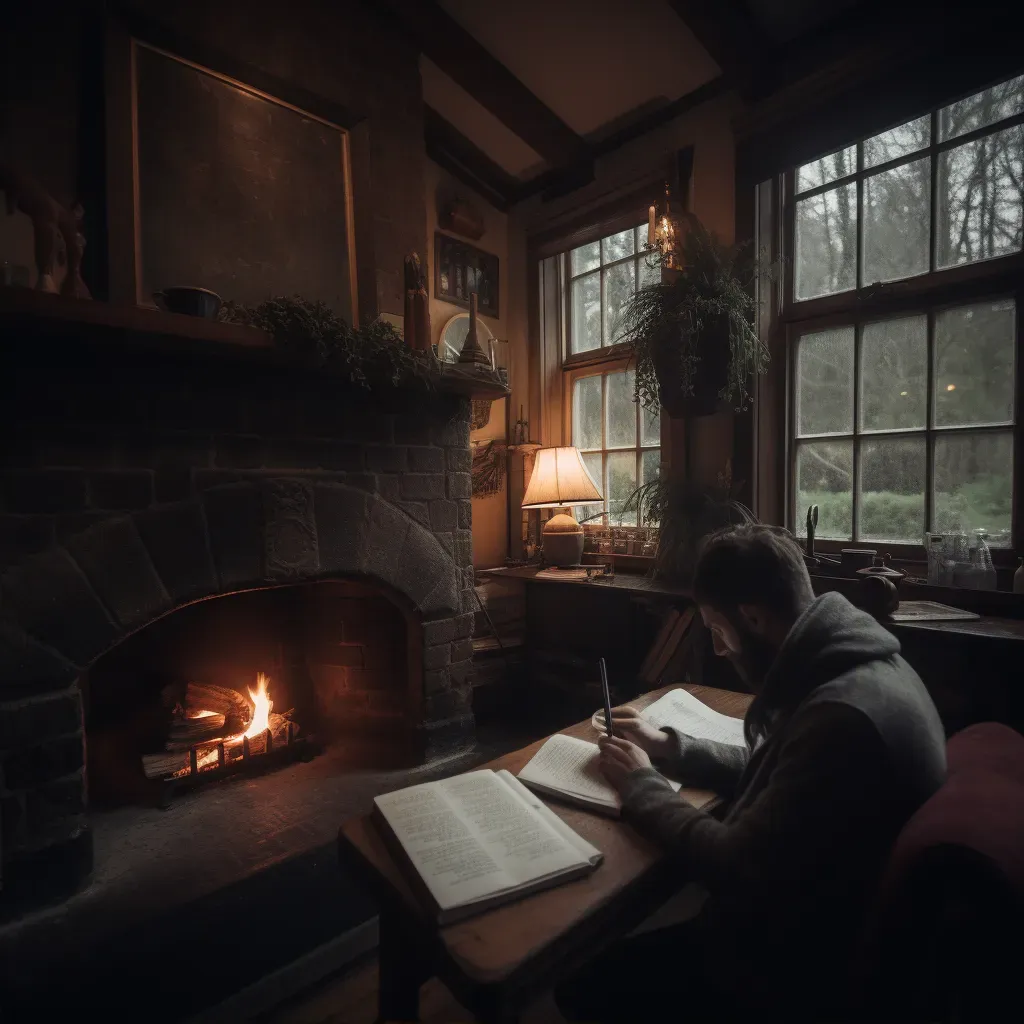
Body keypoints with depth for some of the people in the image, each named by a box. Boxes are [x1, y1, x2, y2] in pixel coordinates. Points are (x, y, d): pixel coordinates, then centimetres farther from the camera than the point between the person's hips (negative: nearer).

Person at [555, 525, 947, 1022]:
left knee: (582, 984, 0)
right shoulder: (855, 665, -1)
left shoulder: (841, 716, -33)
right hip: (810, 926, 8)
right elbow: (768, 769, 11)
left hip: (803, 962, -8)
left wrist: (641, 785, -13)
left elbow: (737, 868, -26)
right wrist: (669, 747, 4)